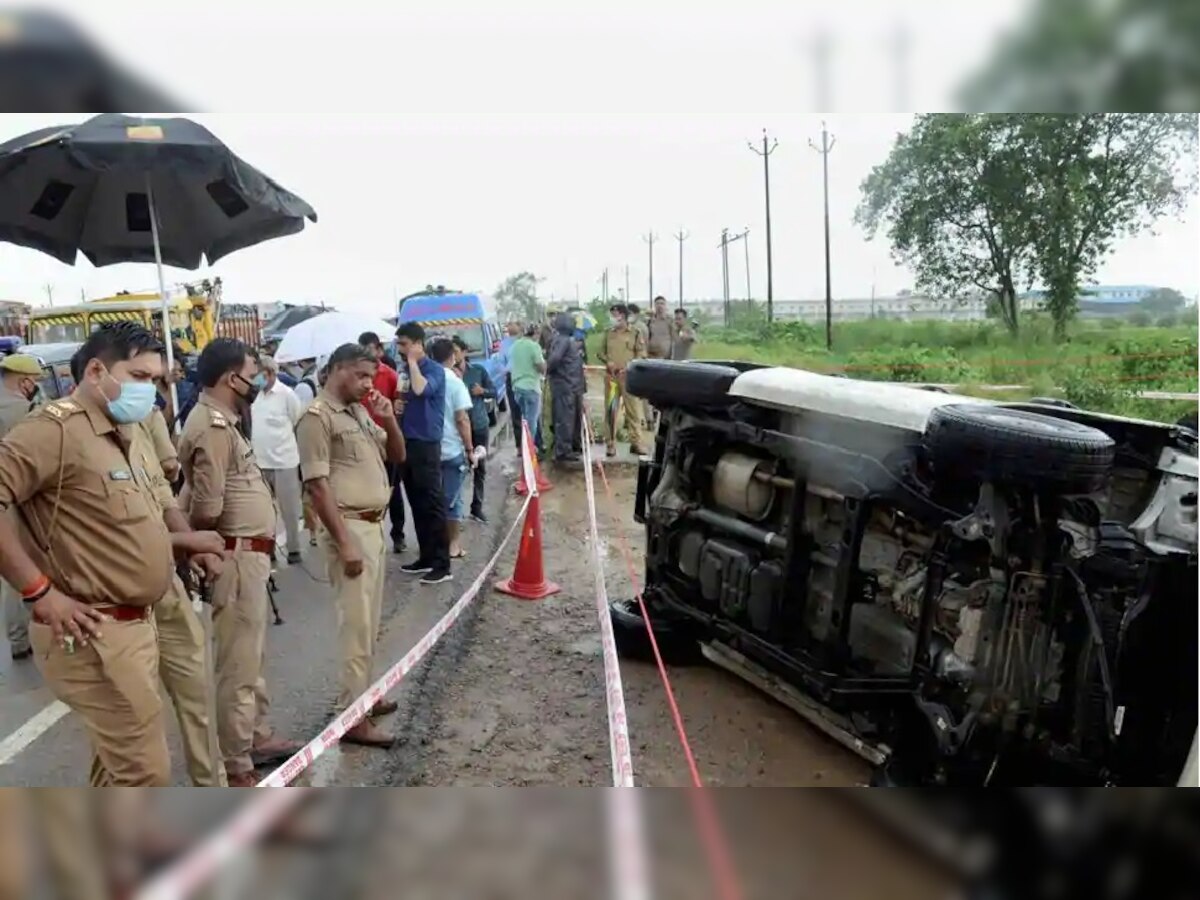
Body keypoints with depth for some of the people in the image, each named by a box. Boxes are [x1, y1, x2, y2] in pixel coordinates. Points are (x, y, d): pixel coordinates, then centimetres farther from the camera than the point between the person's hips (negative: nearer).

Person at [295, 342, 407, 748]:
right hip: (350, 528, -8)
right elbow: (318, 486, -17)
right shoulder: (317, 417, -12)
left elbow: (398, 456, 18)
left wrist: (389, 419, -1)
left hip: (375, 525, 9)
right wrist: (344, 544, -21)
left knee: (368, 621, 16)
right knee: (356, 624, -4)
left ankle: (361, 695, 28)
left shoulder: (360, 411, 13)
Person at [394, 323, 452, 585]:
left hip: (426, 444, -8)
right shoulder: (404, 370, 13)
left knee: (433, 504, -5)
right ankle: (426, 557, 22)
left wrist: (413, 361, -16)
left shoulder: (435, 370, -9)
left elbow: (421, 390, -29)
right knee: (417, 504, 12)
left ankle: (442, 564, -1)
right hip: (406, 443, 8)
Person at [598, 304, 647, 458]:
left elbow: (642, 353, 2)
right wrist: (607, 361, -5)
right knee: (610, 410, 2)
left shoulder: (635, 333, 4)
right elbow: (601, 351, 16)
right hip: (611, 376, 2)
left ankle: (636, 443, 5)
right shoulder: (608, 333, 12)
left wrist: (629, 365, -11)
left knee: (633, 410, -2)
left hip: (629, 376, -2)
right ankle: (611, 444, 8)